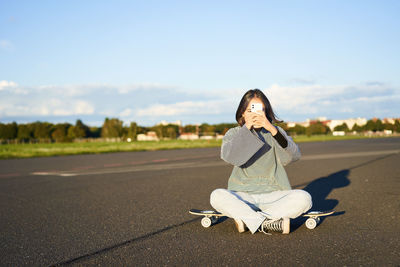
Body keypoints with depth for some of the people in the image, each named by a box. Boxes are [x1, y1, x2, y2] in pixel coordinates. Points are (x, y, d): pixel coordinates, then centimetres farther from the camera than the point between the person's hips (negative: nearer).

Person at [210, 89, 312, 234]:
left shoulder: (275, 132, 6)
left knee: (303, 198, -26)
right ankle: (267, 224, -29)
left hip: (273, 195, 1)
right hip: (243, 196, -1)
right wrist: (246, 128, -24)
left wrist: (272, 129, -27)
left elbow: (293, 156, -14)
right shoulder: (234, 133, 5)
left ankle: (247, 219, -23)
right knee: (217, 196, -29)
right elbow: (228, 156, -17)